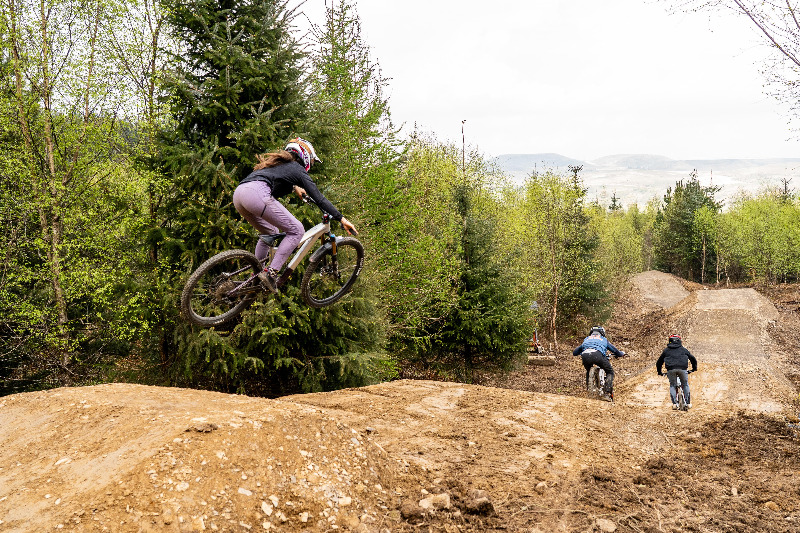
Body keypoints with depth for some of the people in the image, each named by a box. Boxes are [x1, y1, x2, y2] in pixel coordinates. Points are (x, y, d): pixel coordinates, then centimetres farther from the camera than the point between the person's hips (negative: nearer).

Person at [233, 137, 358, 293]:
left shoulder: (280, 163, 34)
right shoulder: (298, 169, 12)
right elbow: (319, 198, 4)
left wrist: (294, 187, 73)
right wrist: (342, 219, 1)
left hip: (238, 194, 9)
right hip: (257, 194, -9)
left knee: (270, 232, 28)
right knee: (297, 230, 0)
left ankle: (255, 274, 24)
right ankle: (271, 273, -8)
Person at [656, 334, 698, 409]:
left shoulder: (666, 350, 24)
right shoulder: (683, 349, 25)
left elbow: (659, 362, 28)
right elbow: (692, 358, 30)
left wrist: (659, 372, 40)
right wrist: (694, 368, 44)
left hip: (671, 369, 0)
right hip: (682, 368, 0)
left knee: (672, 385, 16)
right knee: (685, 384, 19)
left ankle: (674, 403, 5)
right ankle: (688, 403, 20)